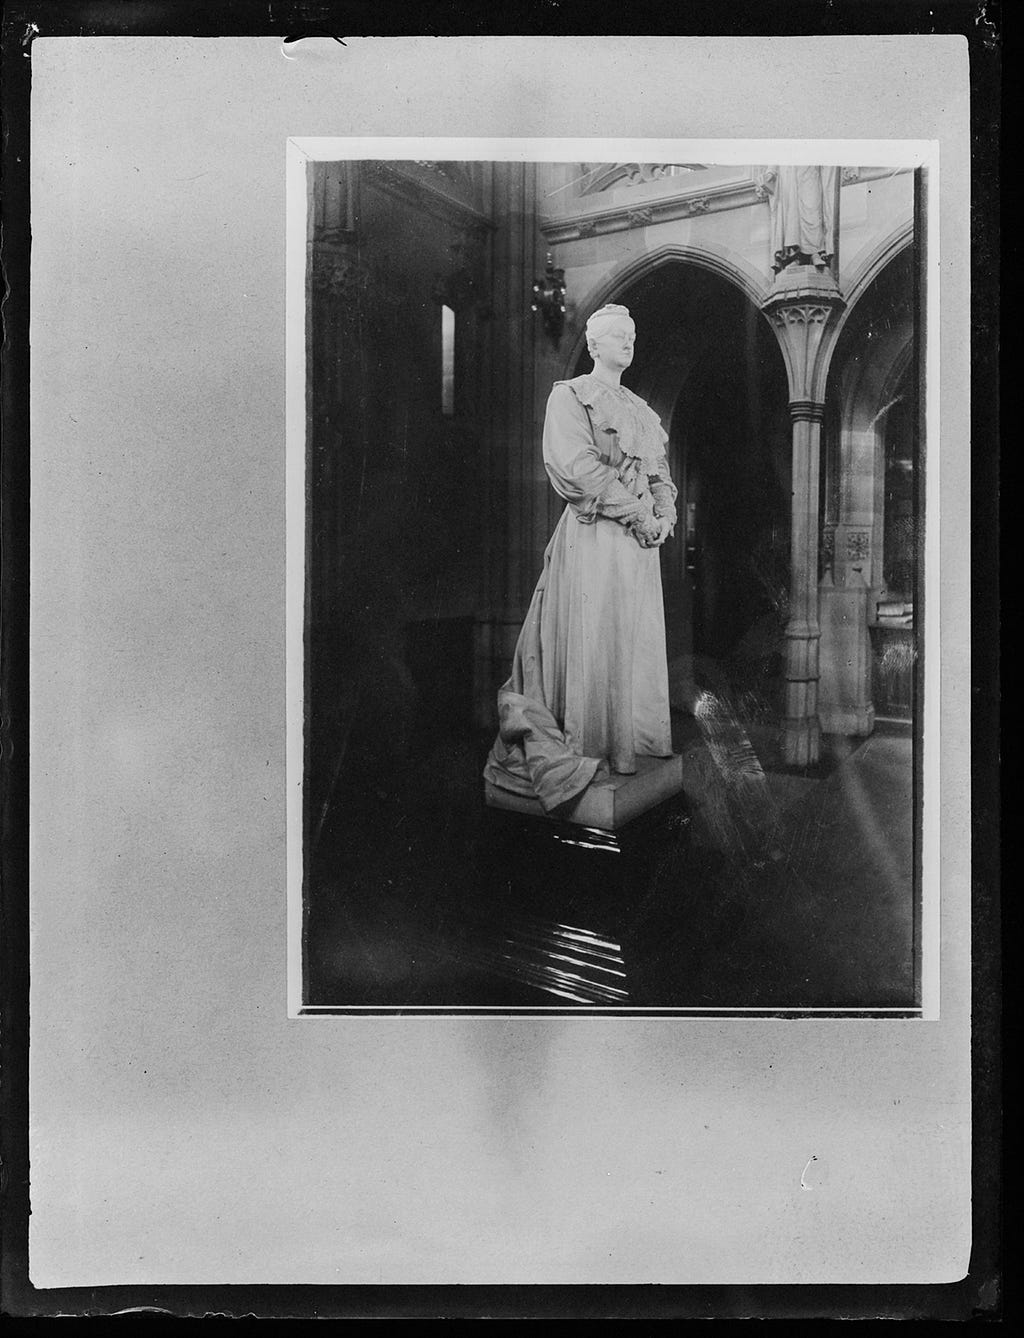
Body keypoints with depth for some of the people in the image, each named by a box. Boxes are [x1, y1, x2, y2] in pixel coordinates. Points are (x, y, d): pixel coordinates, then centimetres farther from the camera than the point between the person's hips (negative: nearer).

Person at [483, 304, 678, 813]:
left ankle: (632, 746, 14)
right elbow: (577, 466, -13)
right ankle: (583, 752, -1)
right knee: (591, 641, -7)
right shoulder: (569, 396, 0)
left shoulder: (641, 409, 22)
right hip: (592, 534, -7)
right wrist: (638, 514, -13)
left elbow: (660, 472, 22)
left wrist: (665, 513, 0)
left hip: (640, 540, 7)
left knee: (638, 642, 7)